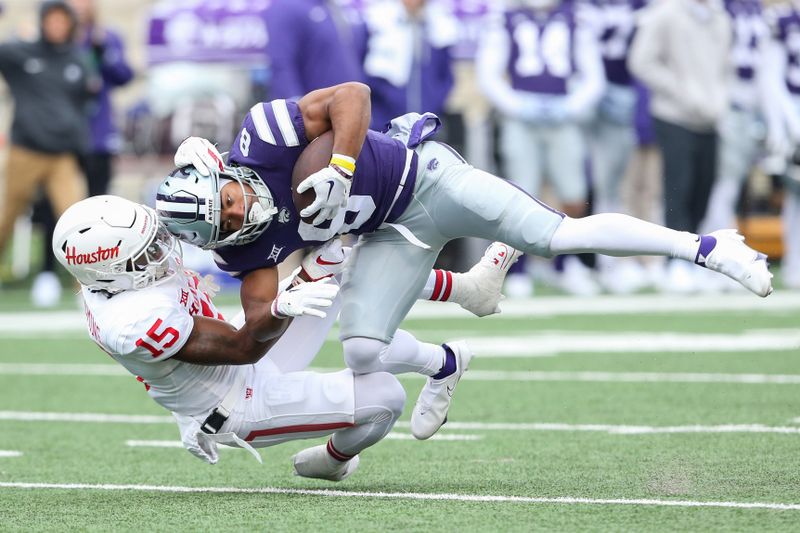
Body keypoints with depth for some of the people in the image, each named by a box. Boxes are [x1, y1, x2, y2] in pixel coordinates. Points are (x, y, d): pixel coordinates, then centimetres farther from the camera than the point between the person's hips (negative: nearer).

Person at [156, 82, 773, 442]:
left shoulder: (262, 135, -27)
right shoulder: (246, 245, -10)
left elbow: (352, 95, -26)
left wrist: (339, 167, -37)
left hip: (418, 176, -5)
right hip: (392, 235, 5)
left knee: (557, 235, -14)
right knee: (363, 351, -8)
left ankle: (706, 246, -1)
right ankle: (444, 365, 28)